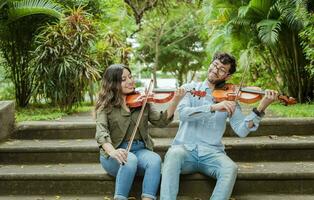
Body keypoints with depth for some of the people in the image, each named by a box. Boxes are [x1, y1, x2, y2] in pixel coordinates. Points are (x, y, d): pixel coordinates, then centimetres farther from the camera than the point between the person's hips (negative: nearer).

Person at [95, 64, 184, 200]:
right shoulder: (105, 106, -1)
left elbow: (161, 121, 0)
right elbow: (101, 132, -16)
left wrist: (175, 101, -16)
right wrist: (112, 151, -38)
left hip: (140, 150, 3)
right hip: (117, 153, -2)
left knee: (155, 160, -30)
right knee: (130, 160, -36)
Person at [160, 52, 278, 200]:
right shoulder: (190, 88, 8)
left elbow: (241, 130, -4)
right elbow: (183, 113, -14)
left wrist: (260, 108, -17)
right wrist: (213, 107, -26)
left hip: (211, 153, 1)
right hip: (185, 148, -1)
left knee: (230, 168, -30)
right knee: (173, 154, -35)